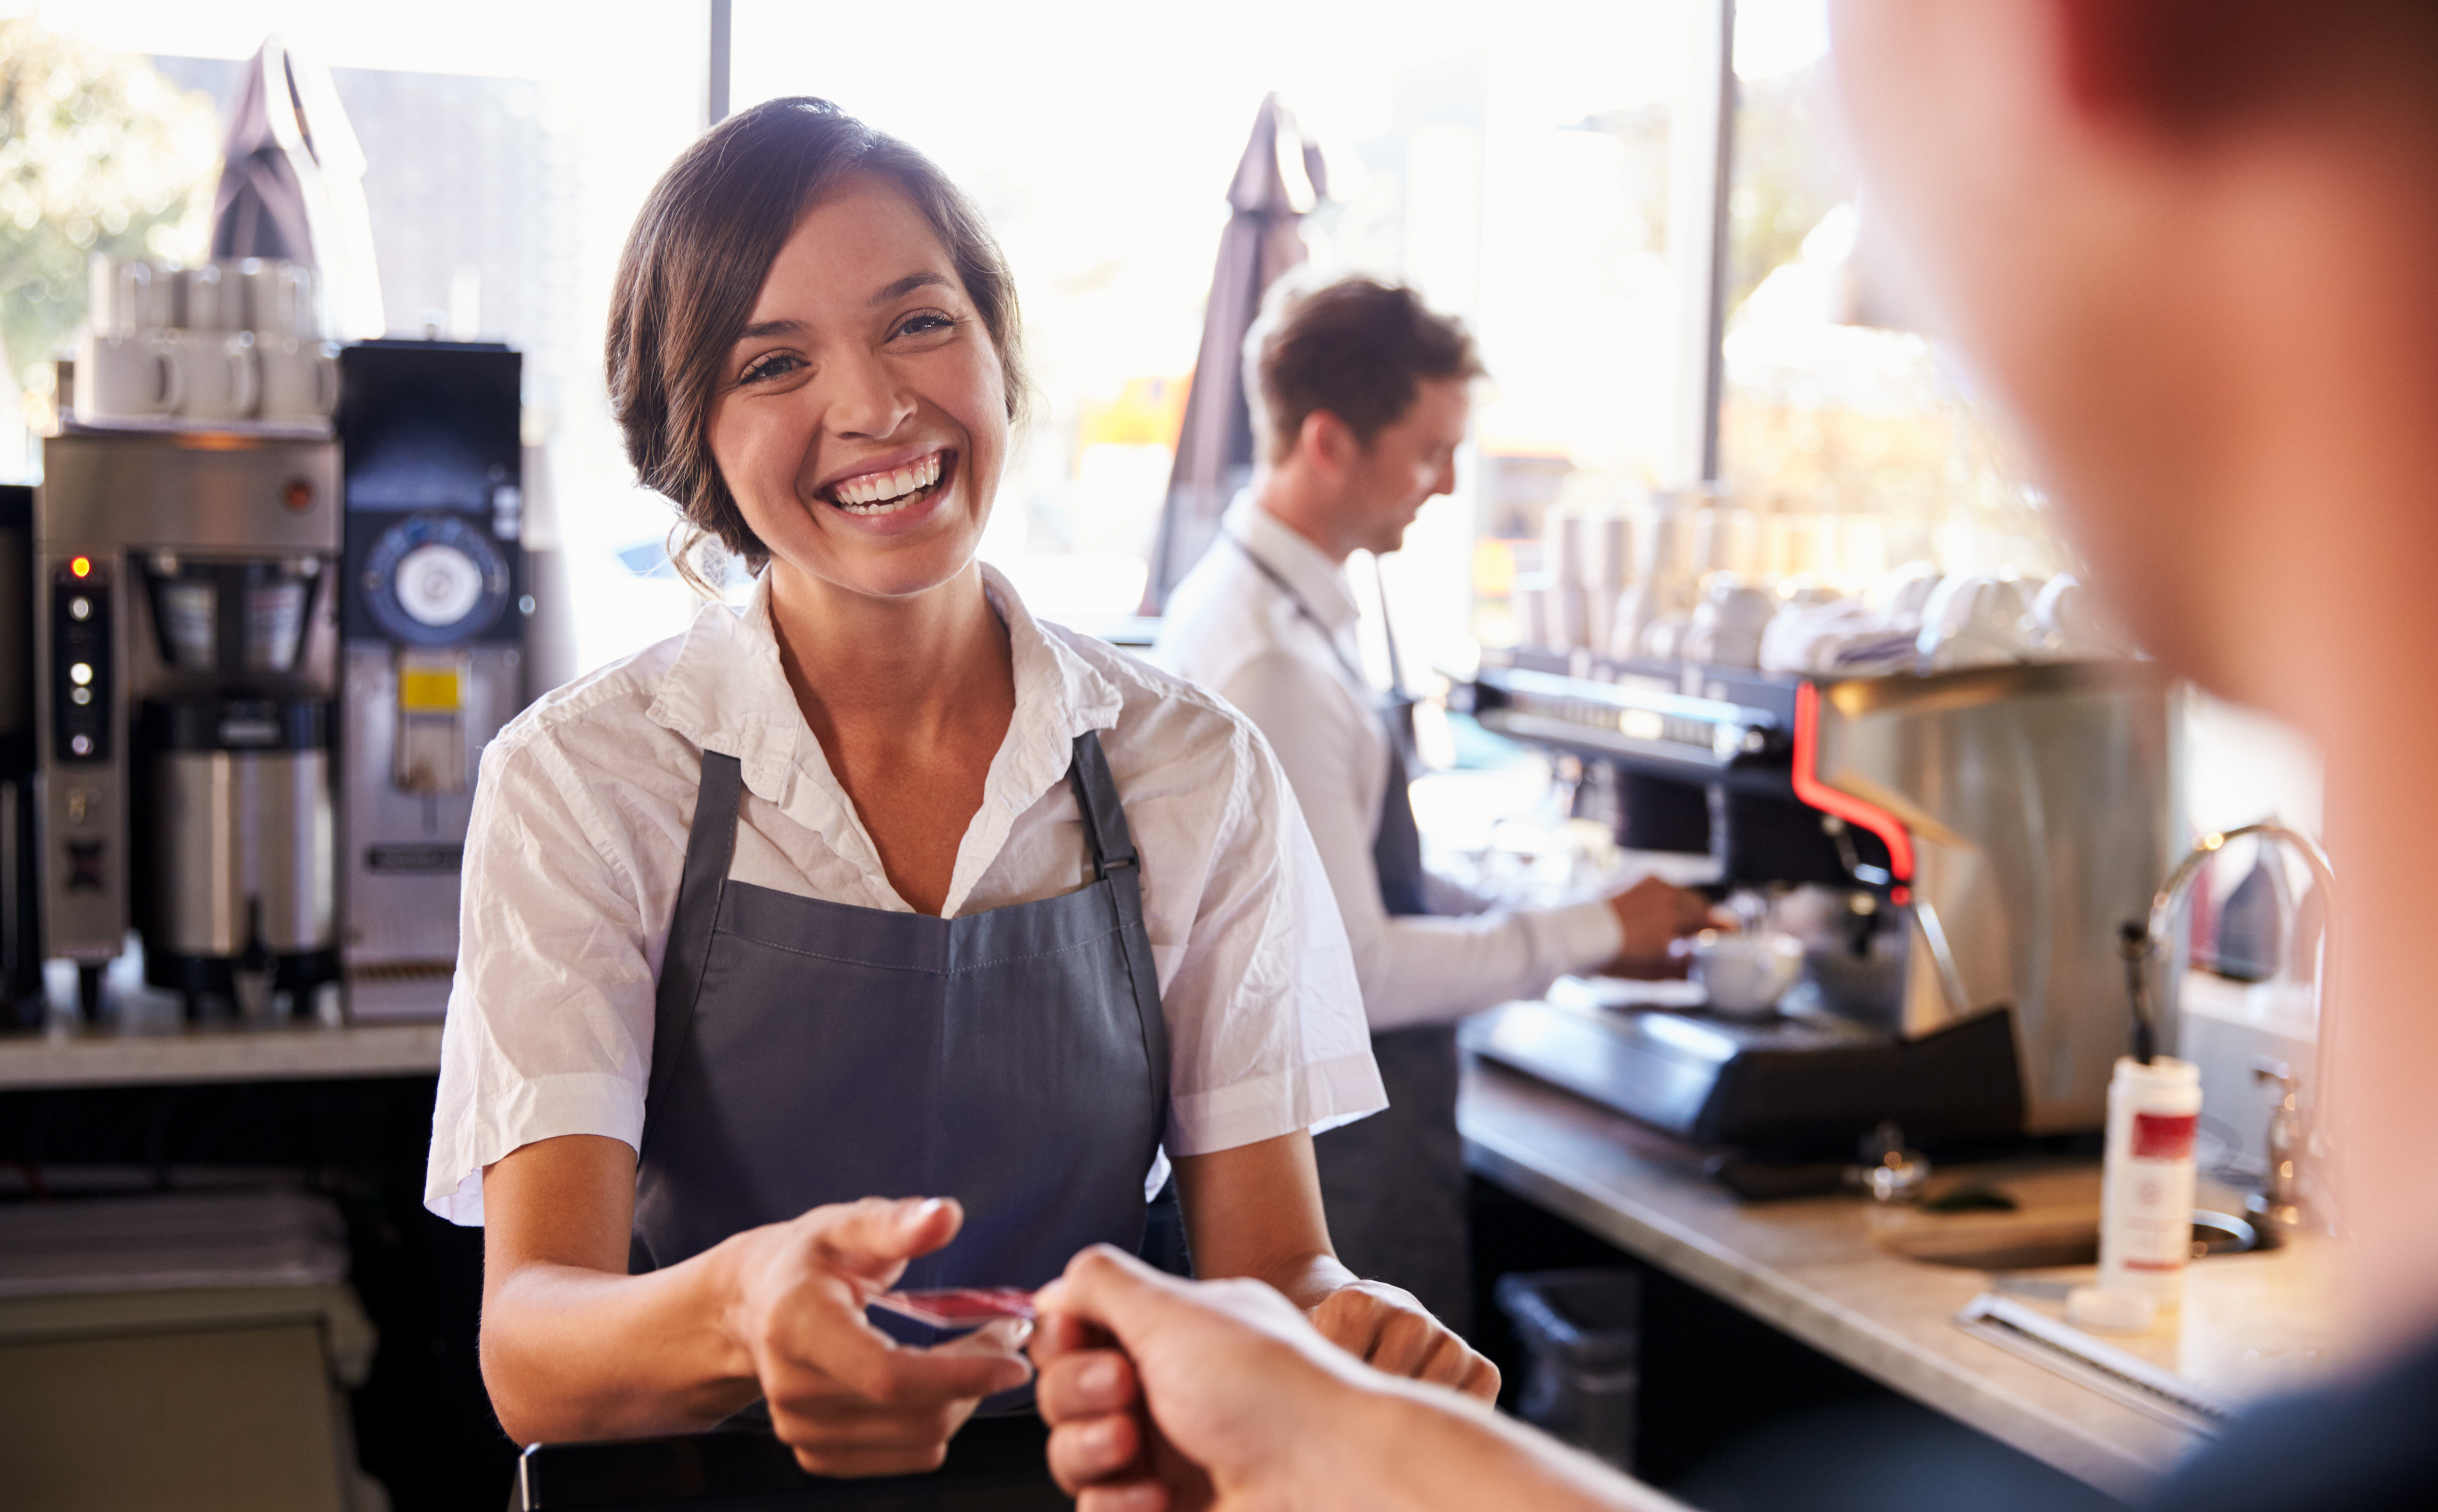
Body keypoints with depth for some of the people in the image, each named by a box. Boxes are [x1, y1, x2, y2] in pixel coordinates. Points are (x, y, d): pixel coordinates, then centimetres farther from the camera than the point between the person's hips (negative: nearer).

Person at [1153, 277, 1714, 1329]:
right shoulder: (1268, 662, -23)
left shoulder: (1259, 603, 8)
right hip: (1338, 1165, -10)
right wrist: (1592, 933, -13)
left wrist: (1586, 936, 11)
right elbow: (1350, 967, -24)